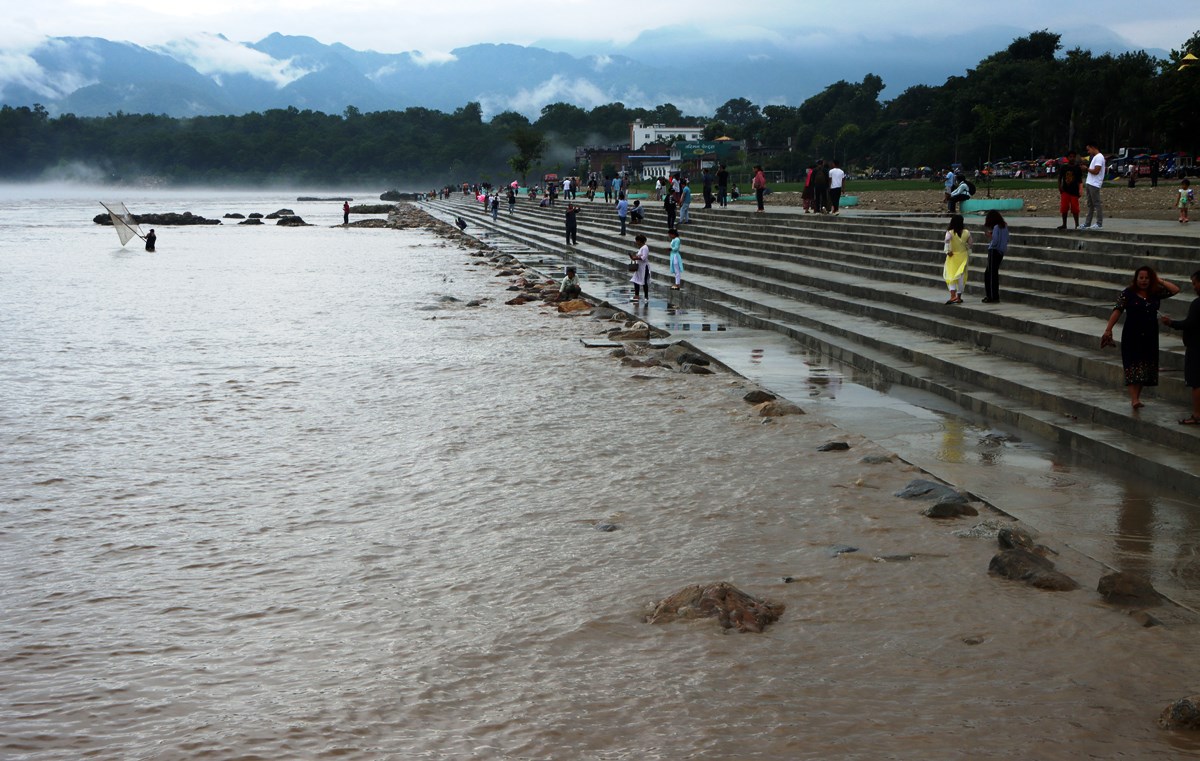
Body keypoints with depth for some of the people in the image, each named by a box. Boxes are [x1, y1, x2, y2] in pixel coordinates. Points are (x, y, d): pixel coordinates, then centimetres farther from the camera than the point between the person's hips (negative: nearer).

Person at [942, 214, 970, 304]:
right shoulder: (966, 232, -1)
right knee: (961, 277, 10)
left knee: (951, 276, 0)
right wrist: (969, 254, 18)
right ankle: (959, 297, 17)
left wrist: (948, 251, -20)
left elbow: (947, 240, -29)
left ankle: (953, 296, -18)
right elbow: (969, 245, 6)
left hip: (953, 256, -3)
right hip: (963, 256, 3)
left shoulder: (950, 232, -11)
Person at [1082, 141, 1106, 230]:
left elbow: (1096, 171, -19)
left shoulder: (1099, 157, -12)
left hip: (1094, 185, -10)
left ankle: (1099, 224, -6)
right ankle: (1087, 224, 12)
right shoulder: (1095, 157, 19)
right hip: (1090, 183, 10)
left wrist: (1086, 168, -8)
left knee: (1097, 204, -7)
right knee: (1090, 204, 10)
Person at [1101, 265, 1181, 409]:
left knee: (1145, 368, 7)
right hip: (1132, 336, -4)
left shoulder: (1156, 293, 6)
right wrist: (1108, 329, -19)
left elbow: (1175, 290, 0)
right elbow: (1117, 311, -10)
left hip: (1150, 337, 4)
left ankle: (1136, 397, 18)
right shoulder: (1128, 293, -4)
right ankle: (1134, 399, -18)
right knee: (1133, 367, -10)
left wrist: (1160, 280, -1)